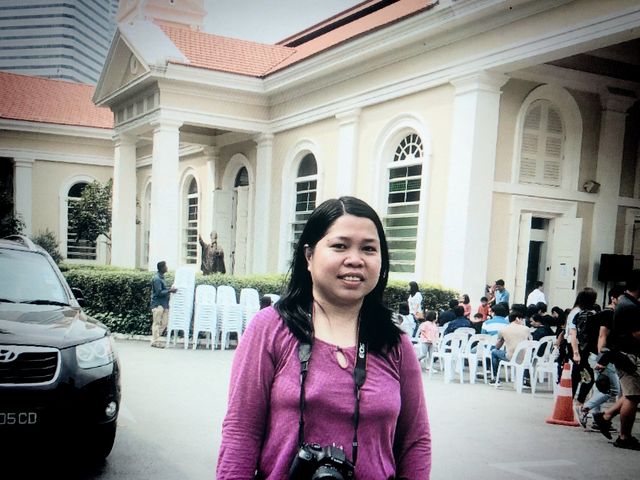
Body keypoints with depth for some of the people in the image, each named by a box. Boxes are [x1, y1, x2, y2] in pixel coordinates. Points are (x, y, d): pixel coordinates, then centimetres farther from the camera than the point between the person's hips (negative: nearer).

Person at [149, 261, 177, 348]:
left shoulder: (161, 277, 13)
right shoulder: (157, 279, -17)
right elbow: (159, 293, -20)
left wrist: (170, 289, 8)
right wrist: (170, 290, -17)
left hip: (163, 304, 9)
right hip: (158, 304, -9)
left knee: (164, 322, 11)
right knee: (157, 323, -2)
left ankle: (155, 339, 19)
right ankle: (155, 341, 5)